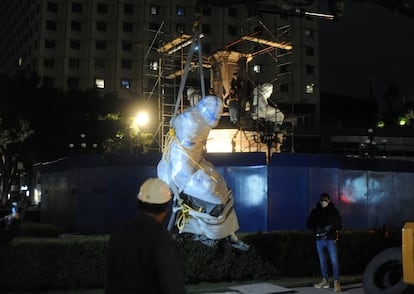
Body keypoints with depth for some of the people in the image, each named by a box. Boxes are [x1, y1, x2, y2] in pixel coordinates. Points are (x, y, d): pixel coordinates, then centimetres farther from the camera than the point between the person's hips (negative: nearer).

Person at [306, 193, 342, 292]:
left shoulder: (334, 211, 0)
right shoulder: (315, 211, 6)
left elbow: (339, 224, 1)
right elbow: (309, 224, 7)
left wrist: (331, 227, -16)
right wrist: (316, 227, -11)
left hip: (331, 239, -3)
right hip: (319, 239, 3)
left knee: (334, 261, -9)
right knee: (322, 261, 11)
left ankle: (336, 282, -7)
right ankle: (325, 281, 21)